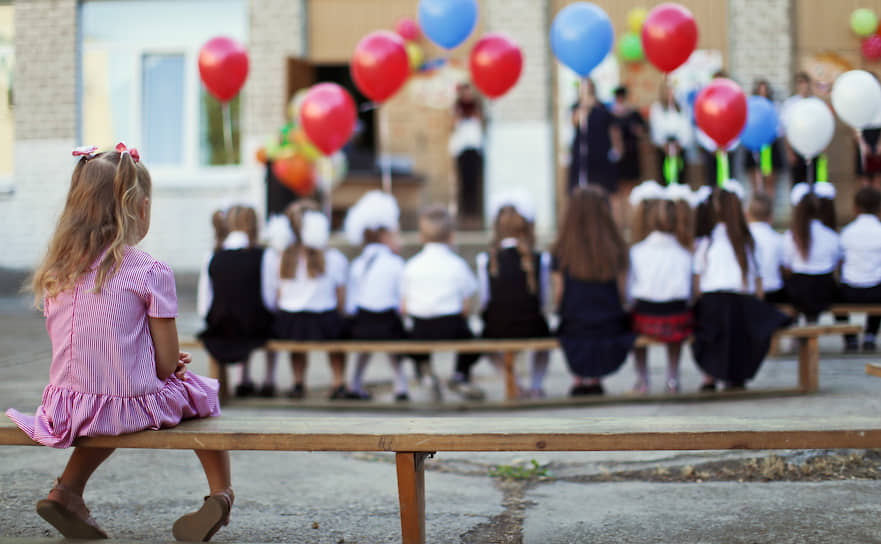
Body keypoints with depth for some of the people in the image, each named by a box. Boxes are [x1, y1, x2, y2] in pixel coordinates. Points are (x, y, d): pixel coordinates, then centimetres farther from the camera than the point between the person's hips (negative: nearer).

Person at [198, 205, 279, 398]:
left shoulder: (211, 260, -1)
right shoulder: (266, 257, -9)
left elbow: (203, 309, 1)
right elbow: (273, 300, -8)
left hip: (220, 330, 3)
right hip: (258, 331, -3)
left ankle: (244, 379, 36)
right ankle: (269, 379, 30)